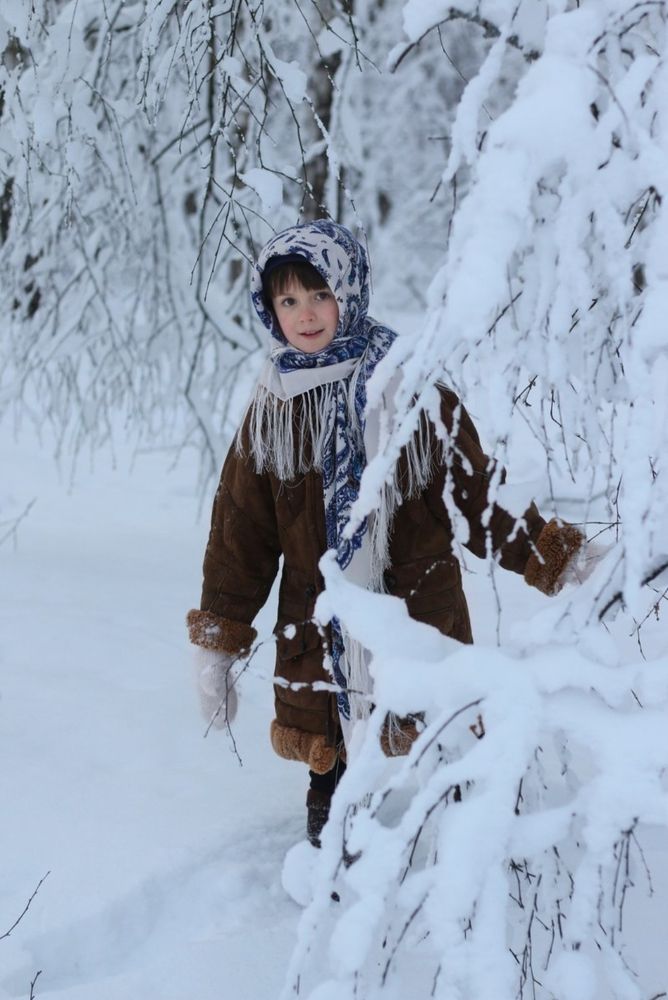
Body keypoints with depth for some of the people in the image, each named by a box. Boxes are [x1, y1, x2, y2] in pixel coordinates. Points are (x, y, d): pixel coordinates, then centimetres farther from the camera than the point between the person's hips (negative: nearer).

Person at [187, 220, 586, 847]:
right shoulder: (271, 411, 6)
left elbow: (482, 499, 1)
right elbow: (241, 533, 9)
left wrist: (560, 561, -8)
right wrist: (217, 644, 7)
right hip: (318, 649, 2)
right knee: (333, 797, 9)